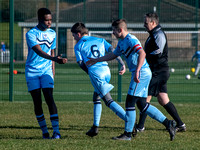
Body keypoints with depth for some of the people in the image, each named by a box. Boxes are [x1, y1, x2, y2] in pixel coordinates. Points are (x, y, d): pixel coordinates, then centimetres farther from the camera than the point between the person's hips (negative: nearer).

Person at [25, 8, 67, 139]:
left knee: (49, 98, -12)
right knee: (37, 102, -3)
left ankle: (56, 131, -16)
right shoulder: (31, 34, -11)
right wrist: (55, 59, -38)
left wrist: (53, 70, 16)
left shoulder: (52, 34, 7)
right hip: (32, 70, -2)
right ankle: (44, 132, 6)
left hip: (47, 70, 2)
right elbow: (39, 52, -25)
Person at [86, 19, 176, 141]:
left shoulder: (130, 39, -14)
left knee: (130, 102, -6)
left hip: (142, 73, -10)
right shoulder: (121, 42, 18)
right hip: (143, 74, 10)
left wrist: (137, 71, -34)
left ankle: (128, 134, -2)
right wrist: (96, 60, 35)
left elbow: (142, 53, -28)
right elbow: (113, 55, 33)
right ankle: (168, 123, 10)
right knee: (142, 105, 9)